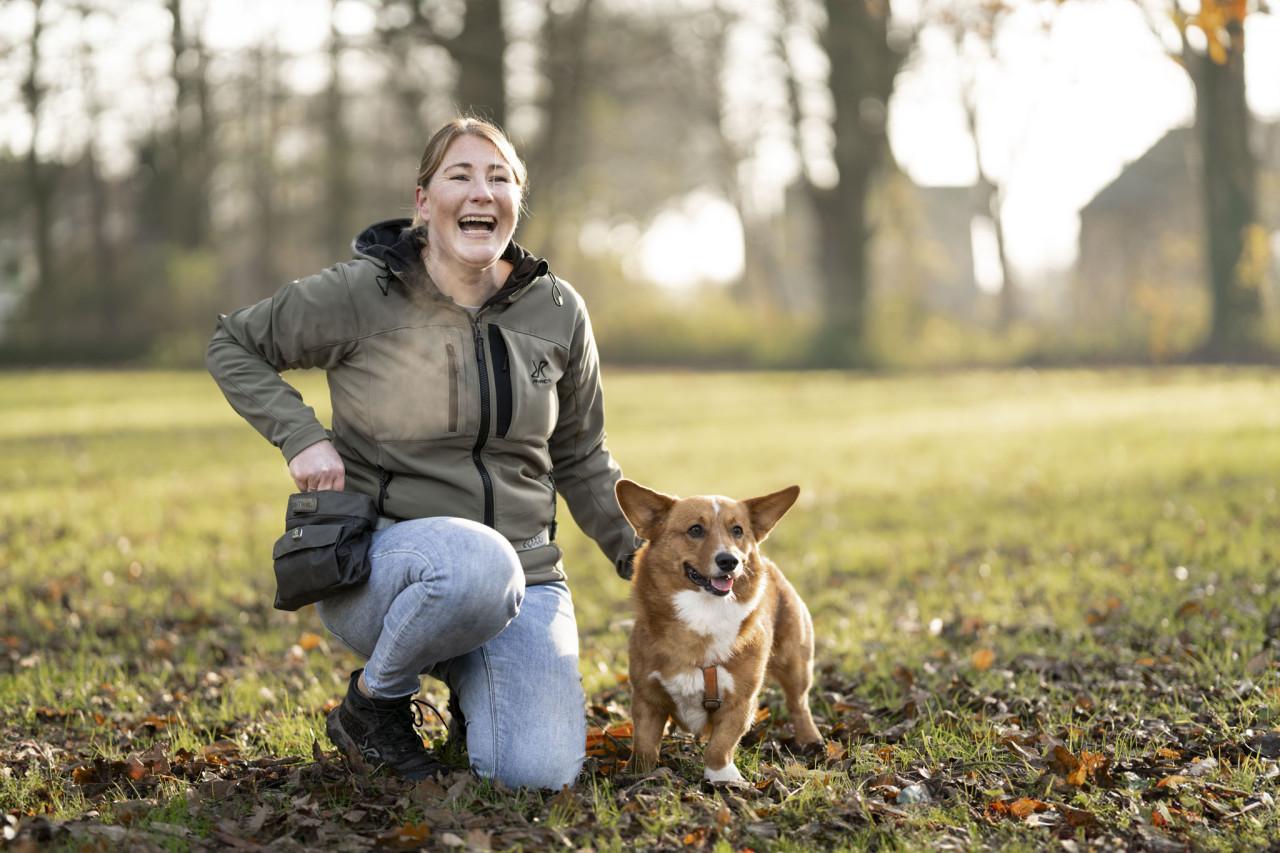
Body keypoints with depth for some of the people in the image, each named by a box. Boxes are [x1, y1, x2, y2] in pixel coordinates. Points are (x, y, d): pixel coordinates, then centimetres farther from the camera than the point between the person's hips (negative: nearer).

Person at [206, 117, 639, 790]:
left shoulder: (558, 312, 3)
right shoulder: (360, 295, -8)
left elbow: (579, 459, 16)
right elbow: (233, 345, 6)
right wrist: (301, 436, -9)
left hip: (523, 569, 4)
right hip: (379, 559, -3)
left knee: (539, 773, -20)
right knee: (478, 567, -41)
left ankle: (473, 688, 17)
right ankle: (373, 702, -9)